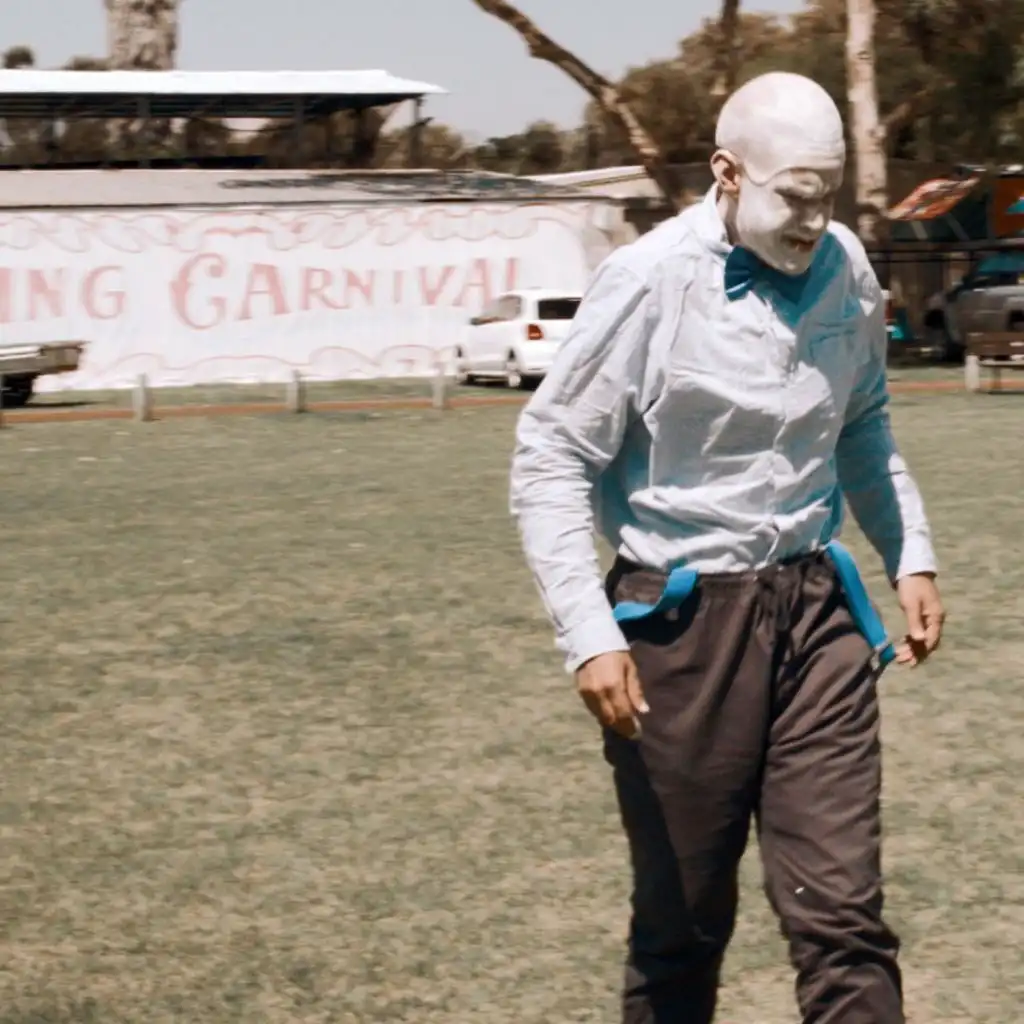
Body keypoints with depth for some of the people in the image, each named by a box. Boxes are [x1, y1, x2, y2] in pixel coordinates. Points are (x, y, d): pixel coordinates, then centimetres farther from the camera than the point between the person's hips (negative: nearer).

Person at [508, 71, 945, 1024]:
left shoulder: (845, 268, 1)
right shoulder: (648, 283, -15)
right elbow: (549, 462, -10)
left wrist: (911, 556, 16)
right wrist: (590, 638, -17)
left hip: (814, 607, 4)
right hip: (682, 620, -4)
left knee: (843, 913, -2)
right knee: (683, 920, 9)